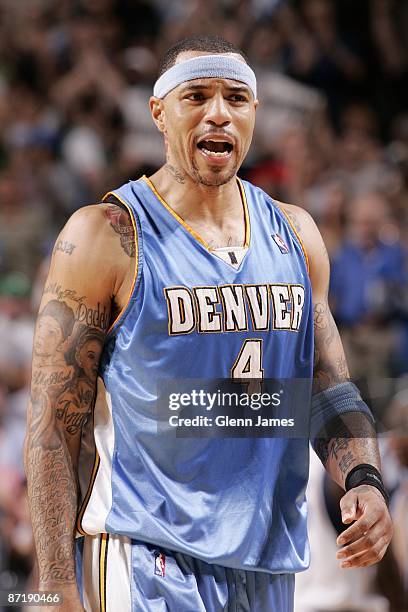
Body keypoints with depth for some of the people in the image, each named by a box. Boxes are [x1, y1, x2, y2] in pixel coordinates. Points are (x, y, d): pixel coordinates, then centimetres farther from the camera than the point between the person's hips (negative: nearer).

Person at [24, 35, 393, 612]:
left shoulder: (294, 234, 11)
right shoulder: (105, 236, -6)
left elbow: (330, 391, 17)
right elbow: (54, 426, -7)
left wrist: (363, 480, -4)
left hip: (267, 563, 6)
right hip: (146, 561, -5)